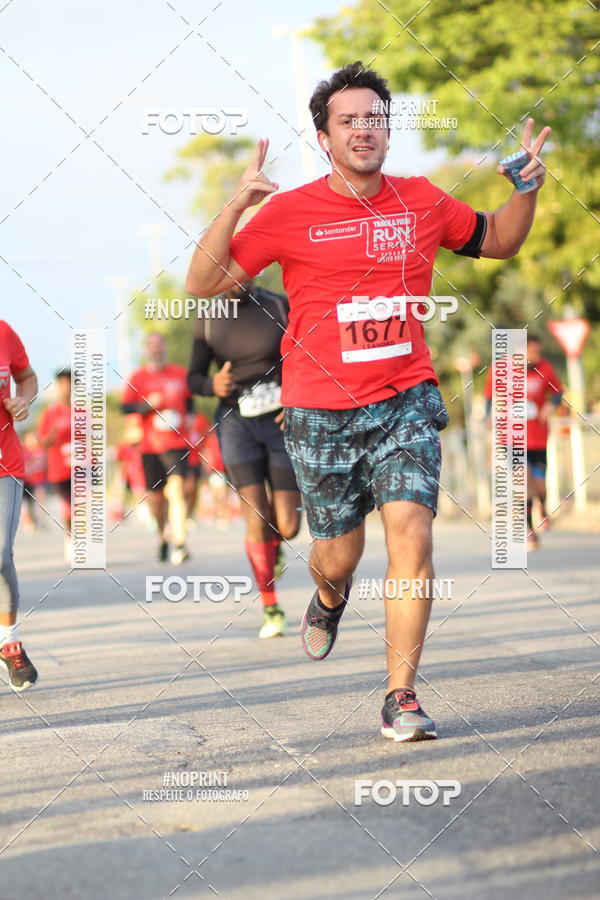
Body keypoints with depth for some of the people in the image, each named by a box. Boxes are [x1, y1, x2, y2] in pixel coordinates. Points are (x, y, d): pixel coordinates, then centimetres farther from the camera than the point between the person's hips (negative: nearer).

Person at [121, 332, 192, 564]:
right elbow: (125, 407, -1)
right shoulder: (138, 377, 4)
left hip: (176, 442, -1)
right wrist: (148, 406, -16)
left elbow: (190, 399, 24)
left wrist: (184, 415, 8)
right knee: (156, 497, 8)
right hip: (150, 445, 1)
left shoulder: (180, 373, 9)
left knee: (175, 489, -19)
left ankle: (179, 543, -26)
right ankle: (162, 536, 34)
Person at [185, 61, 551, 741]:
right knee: (338, 555, 9)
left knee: (411, 532, -18)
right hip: (321, 413, -1)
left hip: (406, 401, 1)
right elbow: (202, 284, -4)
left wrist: (527, 188, 3)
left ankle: (400, 697, -11)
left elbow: (497, 241, 22)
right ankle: (330, 598, 49)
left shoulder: (422, 202, 4)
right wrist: (235, 206, -18)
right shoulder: (291, 212, -4)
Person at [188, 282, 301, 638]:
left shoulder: (279, 307, -2)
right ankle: (271, 609, 0)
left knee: (288, 527, -2)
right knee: (257, 520, -14)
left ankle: (274, 543, 38)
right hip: (237, 423, 0)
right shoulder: (209, 320, 2)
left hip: (282, 423, 0)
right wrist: (213, 385, -14)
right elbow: (194, 377, 9)